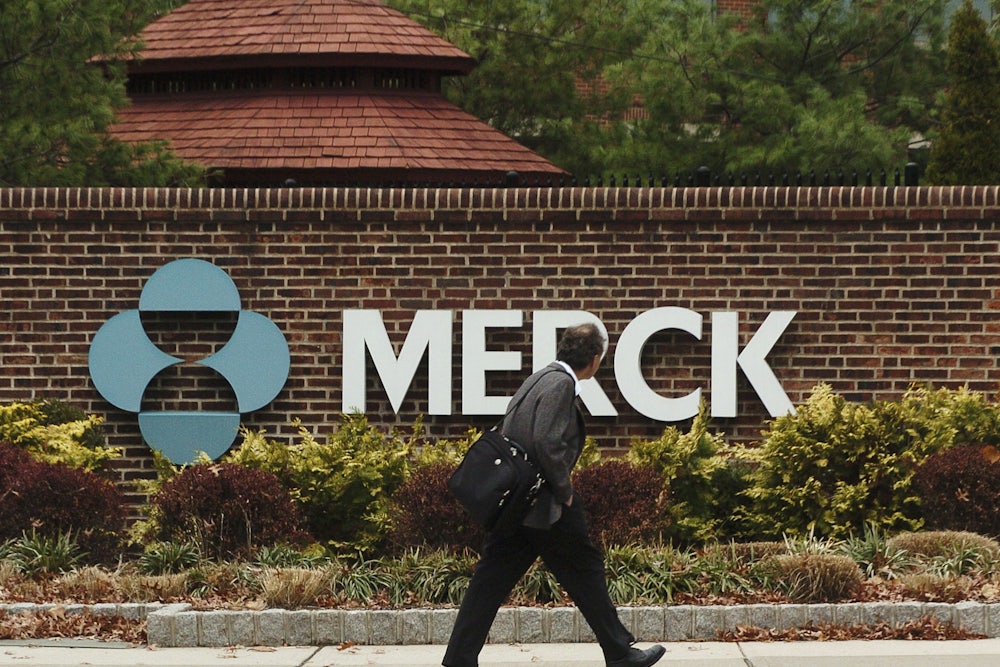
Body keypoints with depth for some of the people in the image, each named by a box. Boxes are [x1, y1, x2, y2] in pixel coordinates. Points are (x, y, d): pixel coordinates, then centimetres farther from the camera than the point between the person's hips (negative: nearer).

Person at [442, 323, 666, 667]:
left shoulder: (540, 378, 13)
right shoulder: (561, 384, -16)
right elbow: (548, 444, -25)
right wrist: (565, 491, -13)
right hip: (543, 506, -9)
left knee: (491, 581, 7)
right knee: (584, 567, 4)